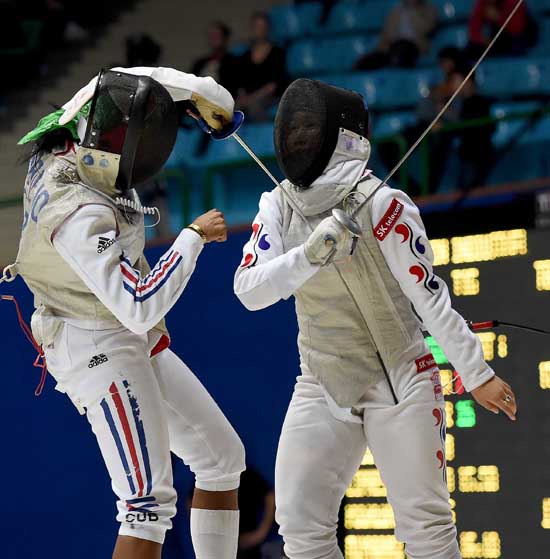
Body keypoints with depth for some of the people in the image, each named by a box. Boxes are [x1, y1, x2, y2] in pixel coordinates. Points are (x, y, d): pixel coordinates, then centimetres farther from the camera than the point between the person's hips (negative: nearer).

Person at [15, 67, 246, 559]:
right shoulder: (78, 215, -31)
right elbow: (141, 307, -32)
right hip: (100, 351, -10)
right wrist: (195, 237, -23)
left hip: (136, 343, 10)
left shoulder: (62, 143, -8)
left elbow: (124, 81, 9)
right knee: (150, 503, -16)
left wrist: (197, 90, -2)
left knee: (223, 459, 14)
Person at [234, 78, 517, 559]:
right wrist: (310, 256, -28)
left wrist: (476, 373, -11)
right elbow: (250, 291, -12)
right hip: (324, 387, 5)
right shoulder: (279, 206, -2)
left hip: (400, 380, -5)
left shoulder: (382, 205, -18)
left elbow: (430, 297, -14)